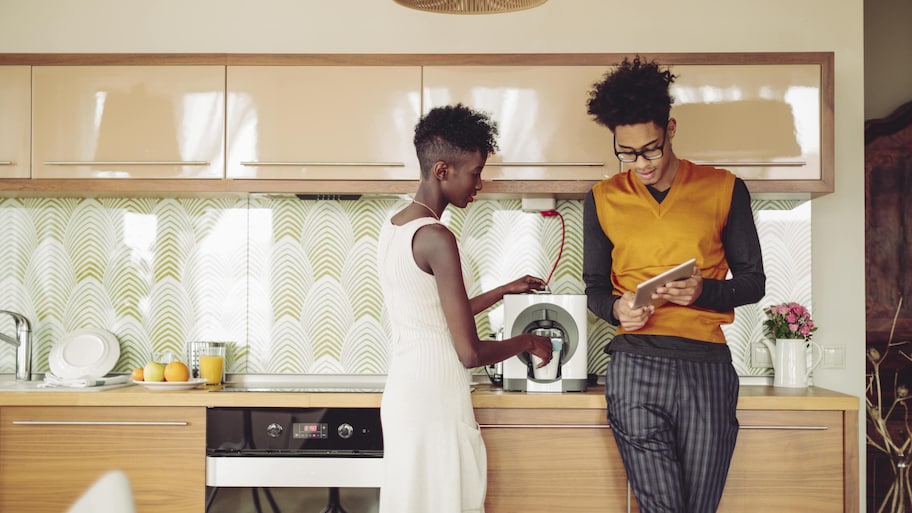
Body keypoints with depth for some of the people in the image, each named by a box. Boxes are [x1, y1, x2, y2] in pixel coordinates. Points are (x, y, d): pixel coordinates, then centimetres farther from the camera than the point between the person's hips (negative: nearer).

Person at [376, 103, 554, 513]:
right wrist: (528, 342, -1)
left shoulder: (392, 229, 7)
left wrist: (504, 291, 24)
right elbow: (470, 353, -19)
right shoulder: (436, 238, -19)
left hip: (402, 394, 9)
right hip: (435, 402, -9)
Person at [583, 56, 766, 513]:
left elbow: (753, 282, 9)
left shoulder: (723, 189, 7)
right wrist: (615, 307, -7)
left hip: (707, 367, 0)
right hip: (634, 367, 0)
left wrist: (703, 291, -12)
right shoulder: (603, 199, 11)